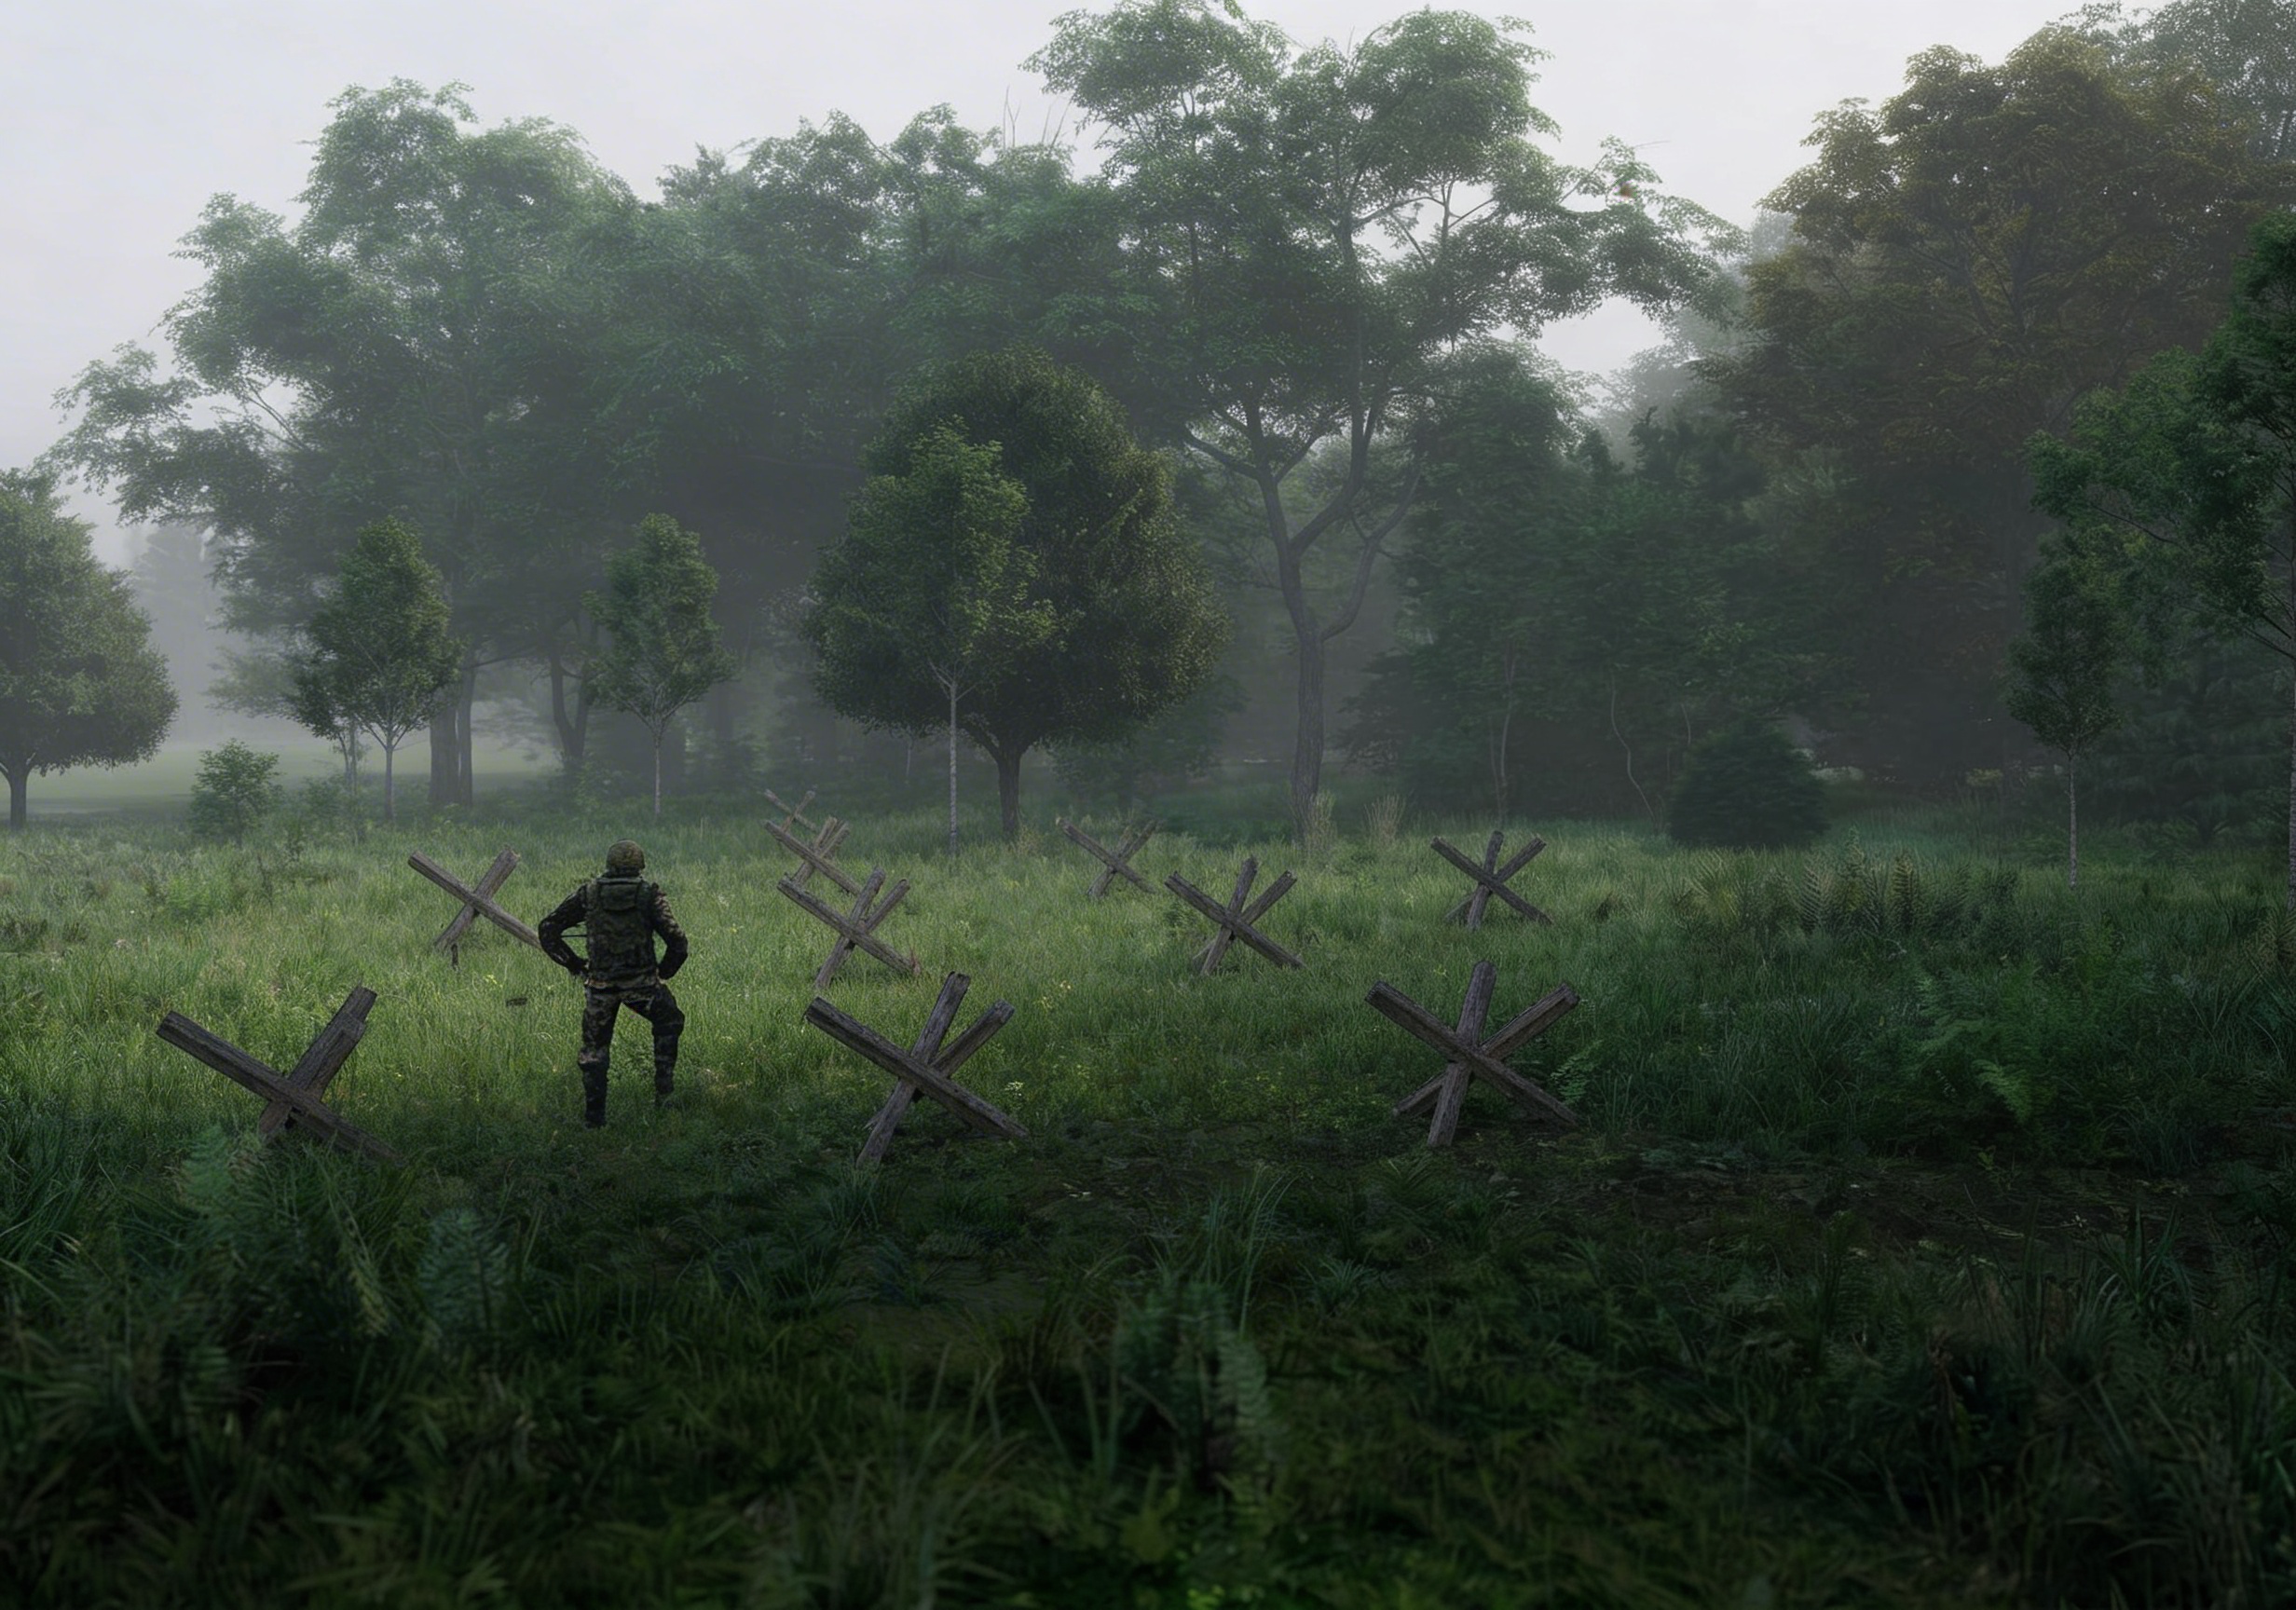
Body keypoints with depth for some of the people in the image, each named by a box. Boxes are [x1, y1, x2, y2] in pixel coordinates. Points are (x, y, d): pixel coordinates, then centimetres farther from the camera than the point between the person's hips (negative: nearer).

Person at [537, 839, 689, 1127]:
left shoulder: (588, 893, 2)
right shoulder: (650, 895, -4)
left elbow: (547, 929, 3)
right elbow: (677, 941, -10)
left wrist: (574, 964, 10)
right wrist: (665, 971, 8)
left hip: (600, 984, 1)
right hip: (641, 984, -1)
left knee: (593, 1049, 16)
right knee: (668, 1024, 25)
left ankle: (593, 1117, 14)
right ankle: (664, 1093, 19)